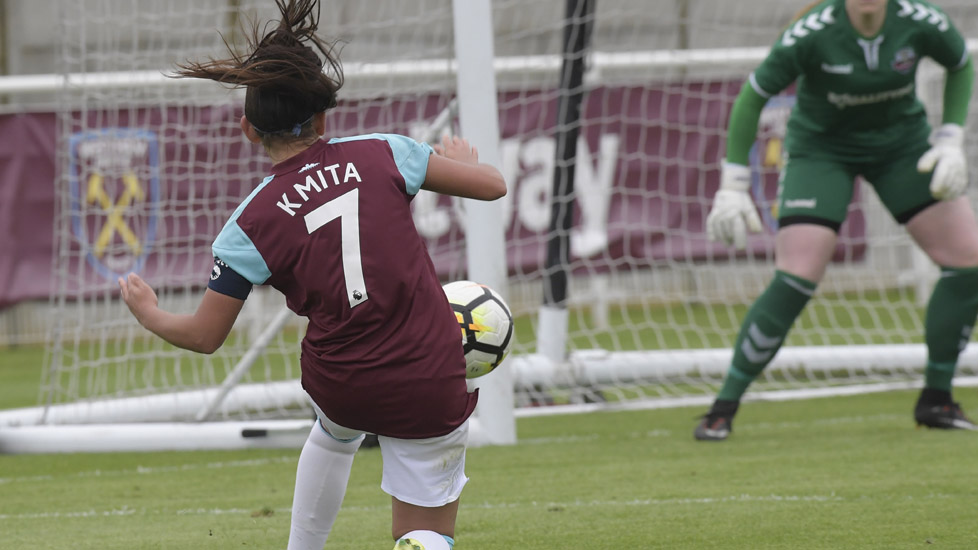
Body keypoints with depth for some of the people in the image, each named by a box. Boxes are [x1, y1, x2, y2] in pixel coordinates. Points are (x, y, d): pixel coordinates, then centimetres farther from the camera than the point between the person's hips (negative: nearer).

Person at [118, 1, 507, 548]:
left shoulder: (251, 224, -6)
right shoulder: (381, 154, -7)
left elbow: (205, 335, 0)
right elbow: (492, 184, -1)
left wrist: (149, 314, 21)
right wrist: (463, 157, 23)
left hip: (339, 387, 2)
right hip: (431, 387, -2)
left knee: (335, 433, 40)